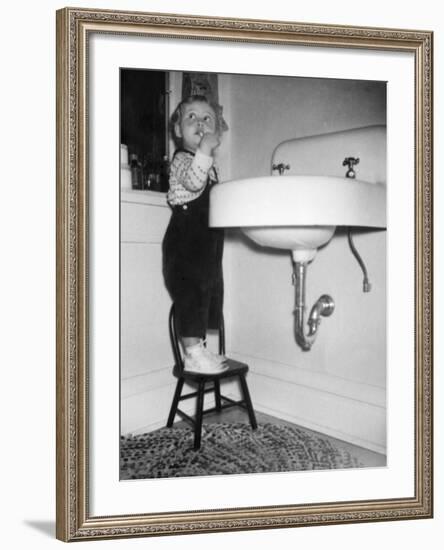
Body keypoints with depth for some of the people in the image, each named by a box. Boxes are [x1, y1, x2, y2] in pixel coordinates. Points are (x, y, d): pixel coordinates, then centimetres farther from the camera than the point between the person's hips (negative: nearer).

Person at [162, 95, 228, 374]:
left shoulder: (209, 164, 19)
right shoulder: (182, 159, -9)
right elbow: (192, 182, -32)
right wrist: (204, 150, -40)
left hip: (207, 242, 10)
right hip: (185, 240, -9)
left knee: (208, 292, 13)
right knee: (192, 293, -10)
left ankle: (199, 349, 24)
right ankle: (193, 354, -5)